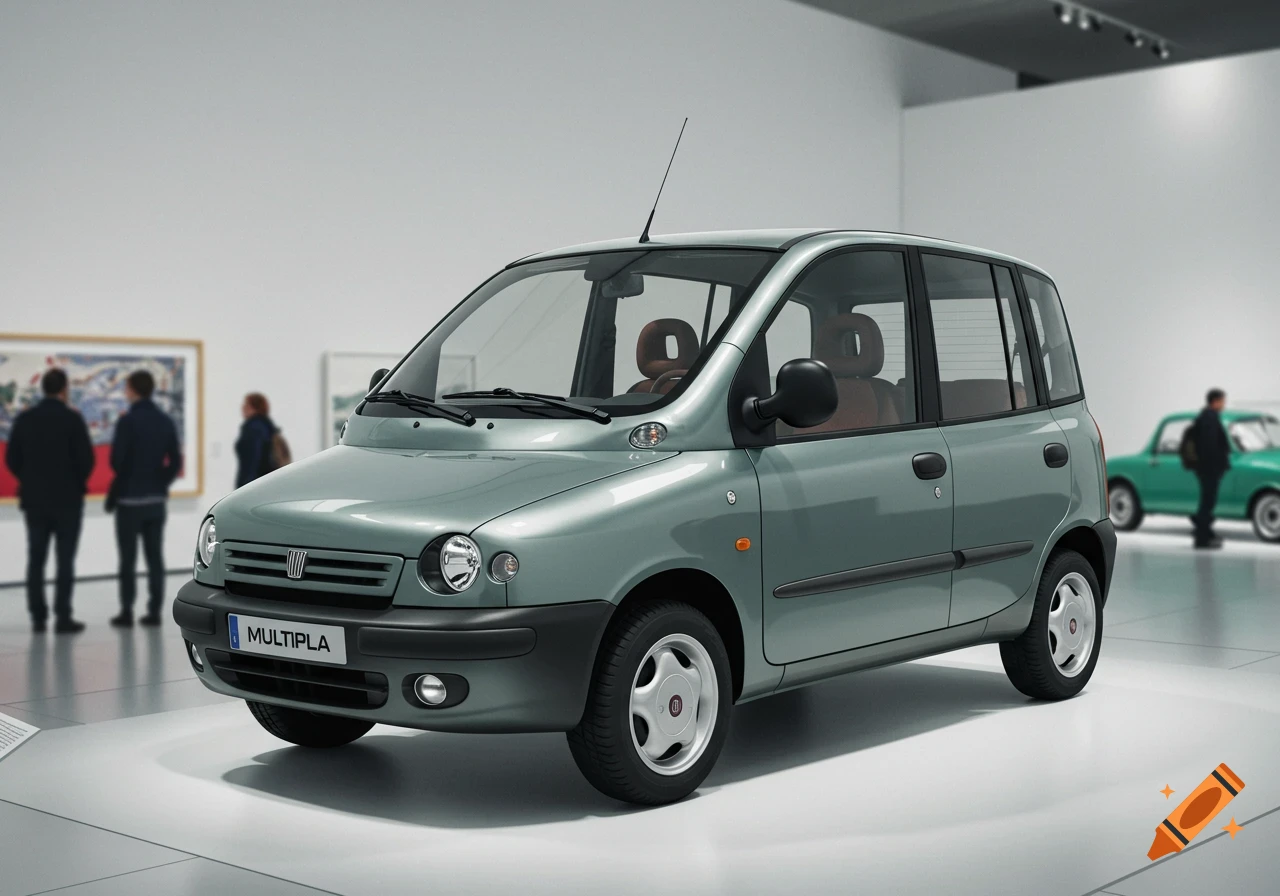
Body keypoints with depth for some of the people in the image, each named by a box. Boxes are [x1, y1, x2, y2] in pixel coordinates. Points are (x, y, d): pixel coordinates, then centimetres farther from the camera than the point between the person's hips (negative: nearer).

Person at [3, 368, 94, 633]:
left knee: (36, 559, 9)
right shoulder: (72, 419, -10)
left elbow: (12, 458, 2)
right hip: (67, 499, -4)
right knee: (65, 560, 0)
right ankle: (62, 618, -3)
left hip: (34, 498, 4)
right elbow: (86, 458, -12)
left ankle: (38, 616, 11)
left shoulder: (25, 419, 2)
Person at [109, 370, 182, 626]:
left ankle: (126, 612, 3)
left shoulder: (127, 421, -12)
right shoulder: (166, 421, 5)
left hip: (130, 498, -5)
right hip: (157, 499, 5)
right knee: (155, 556, 7)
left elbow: (116, 460, -13)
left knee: (128, 558, 1)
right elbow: (176, 462, 3)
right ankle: (154, 611, 7)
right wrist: (161, 483, 11)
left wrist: (124, 480, 7)